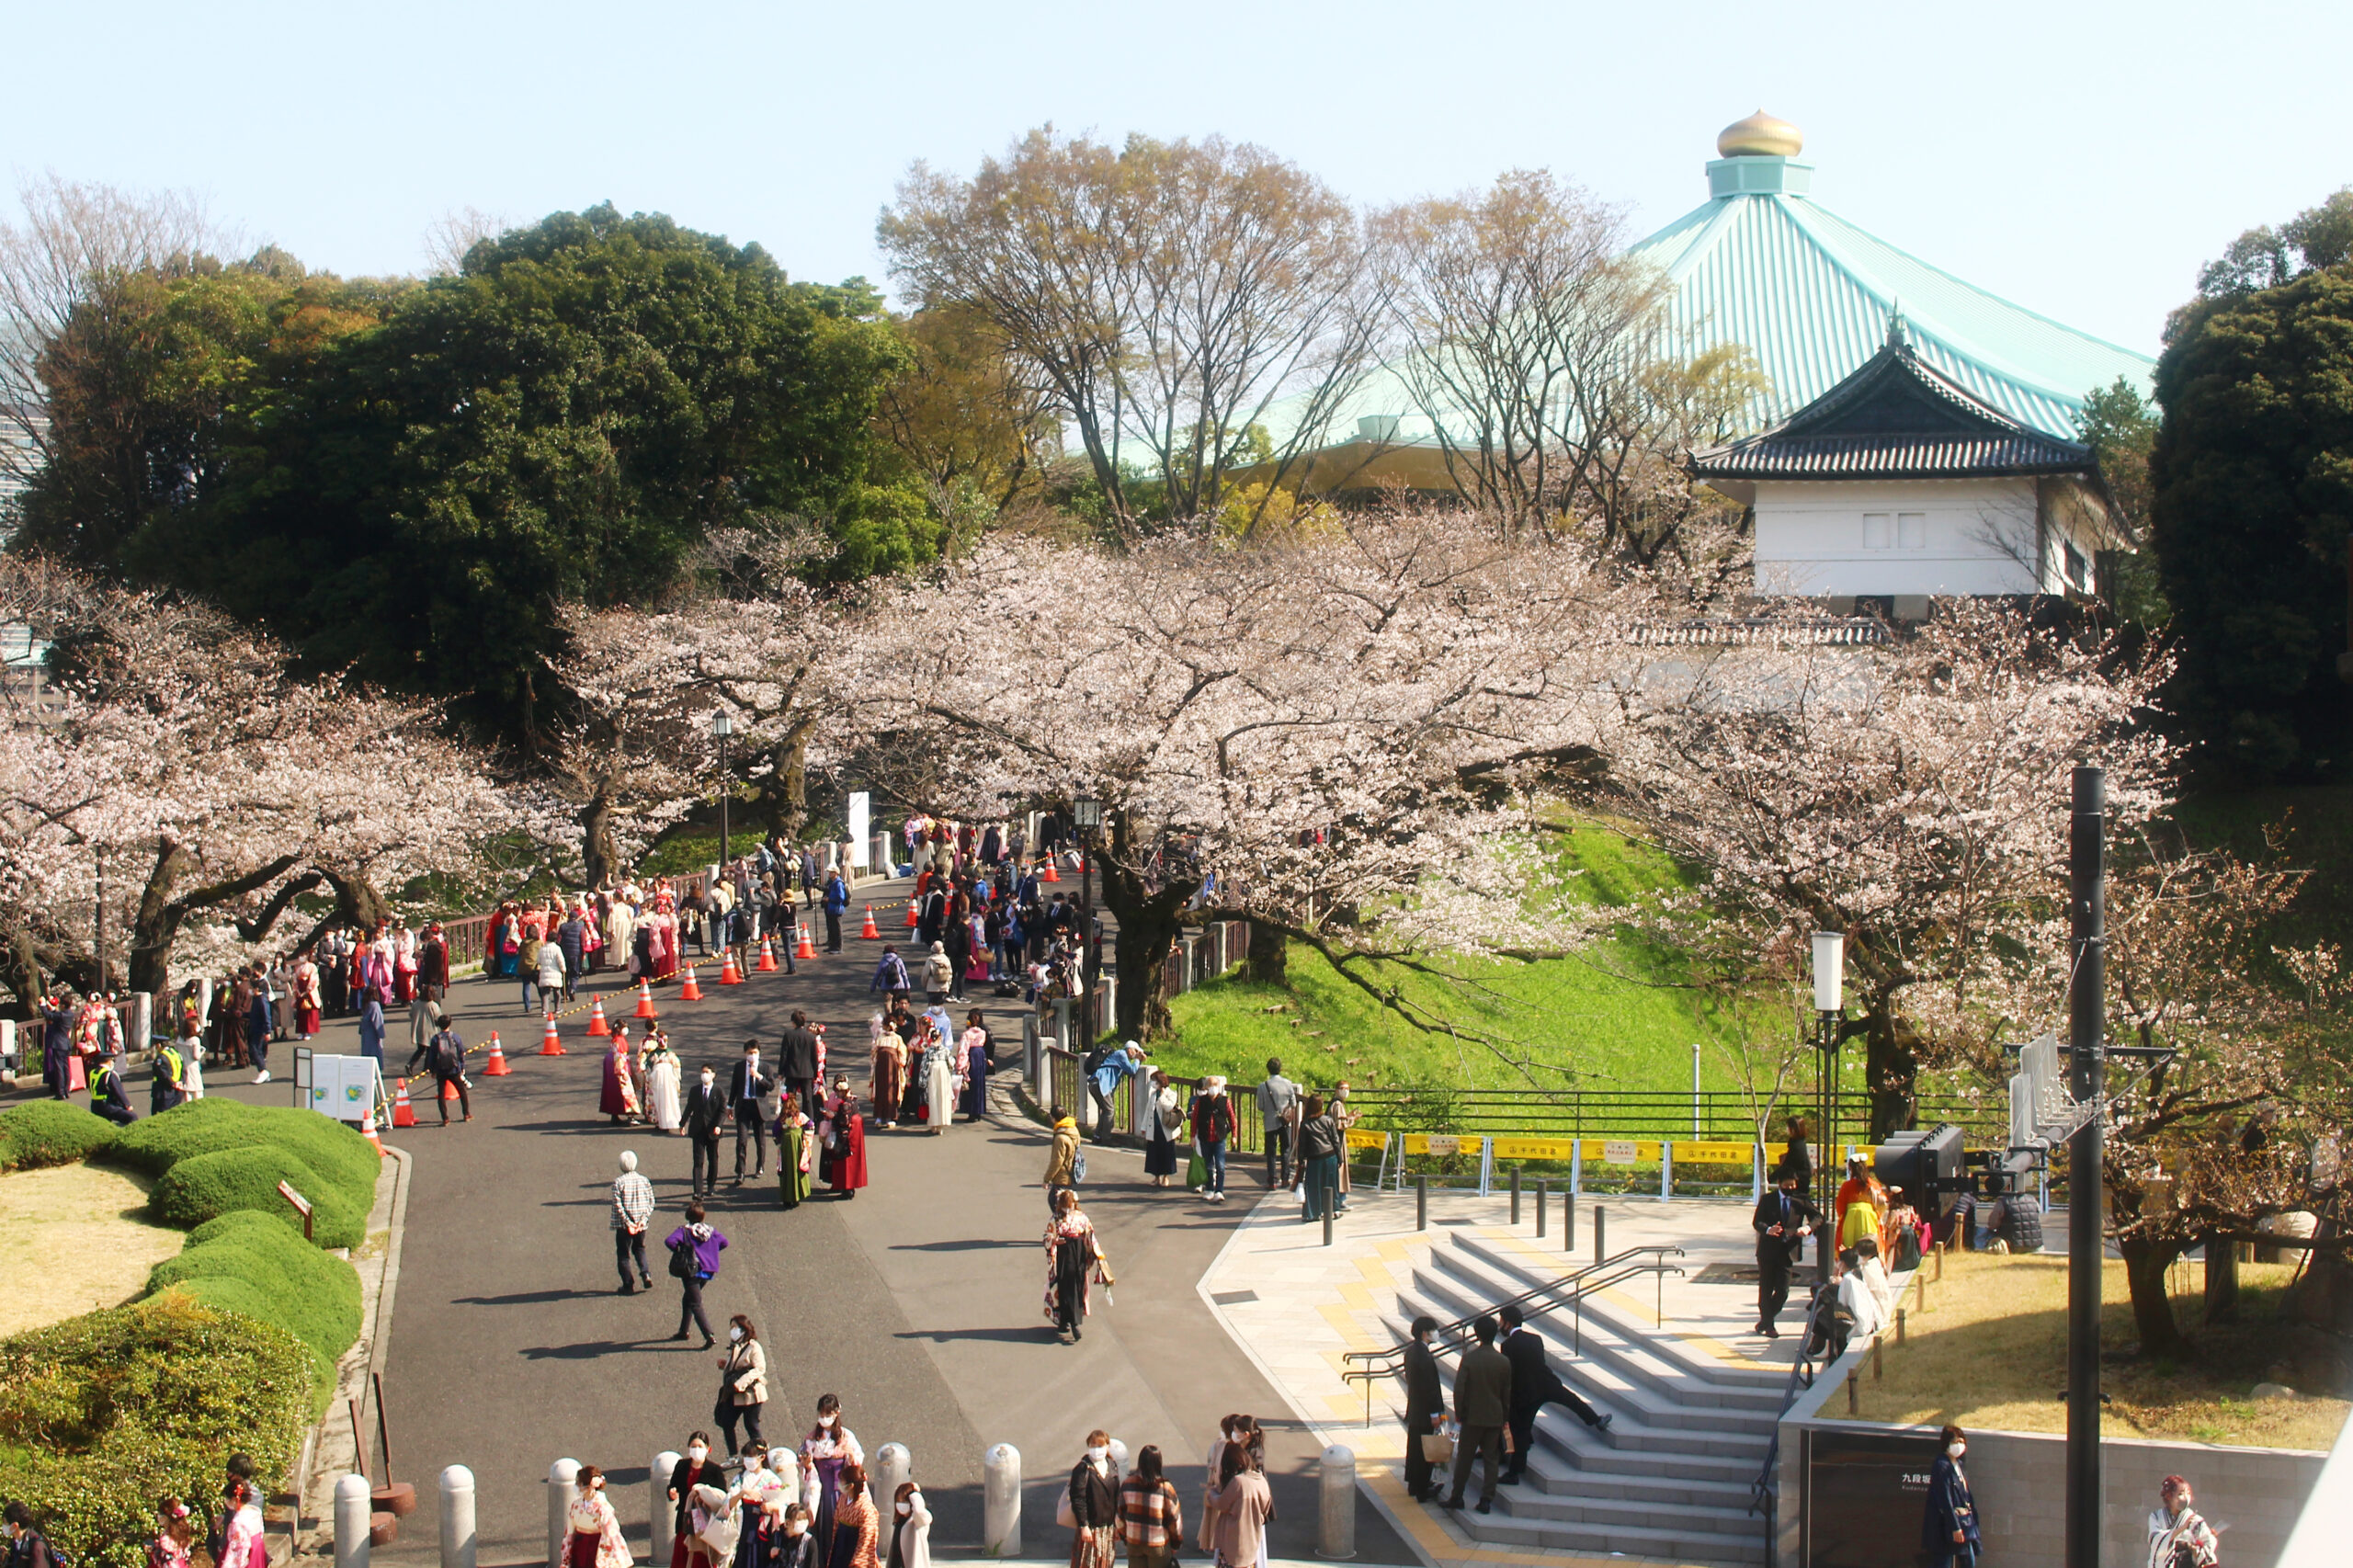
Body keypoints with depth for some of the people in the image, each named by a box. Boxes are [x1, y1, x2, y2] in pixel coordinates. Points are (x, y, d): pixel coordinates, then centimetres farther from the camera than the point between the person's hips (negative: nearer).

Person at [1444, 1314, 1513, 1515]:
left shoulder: (1469, 1358, -12)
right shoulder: (1504, 1362, -4)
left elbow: (1459, 1388, -12)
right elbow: (1507, 1393, 4)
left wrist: (1458, 1414, -1)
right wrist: (1506, 1418, 15)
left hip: (1472, 1416, -2)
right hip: (1495, 1417, 2)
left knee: (1464, 1458, 9)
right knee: (1492, 1459, 7)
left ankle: (1457, 1497, 15)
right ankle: (1486, 1500, 3)